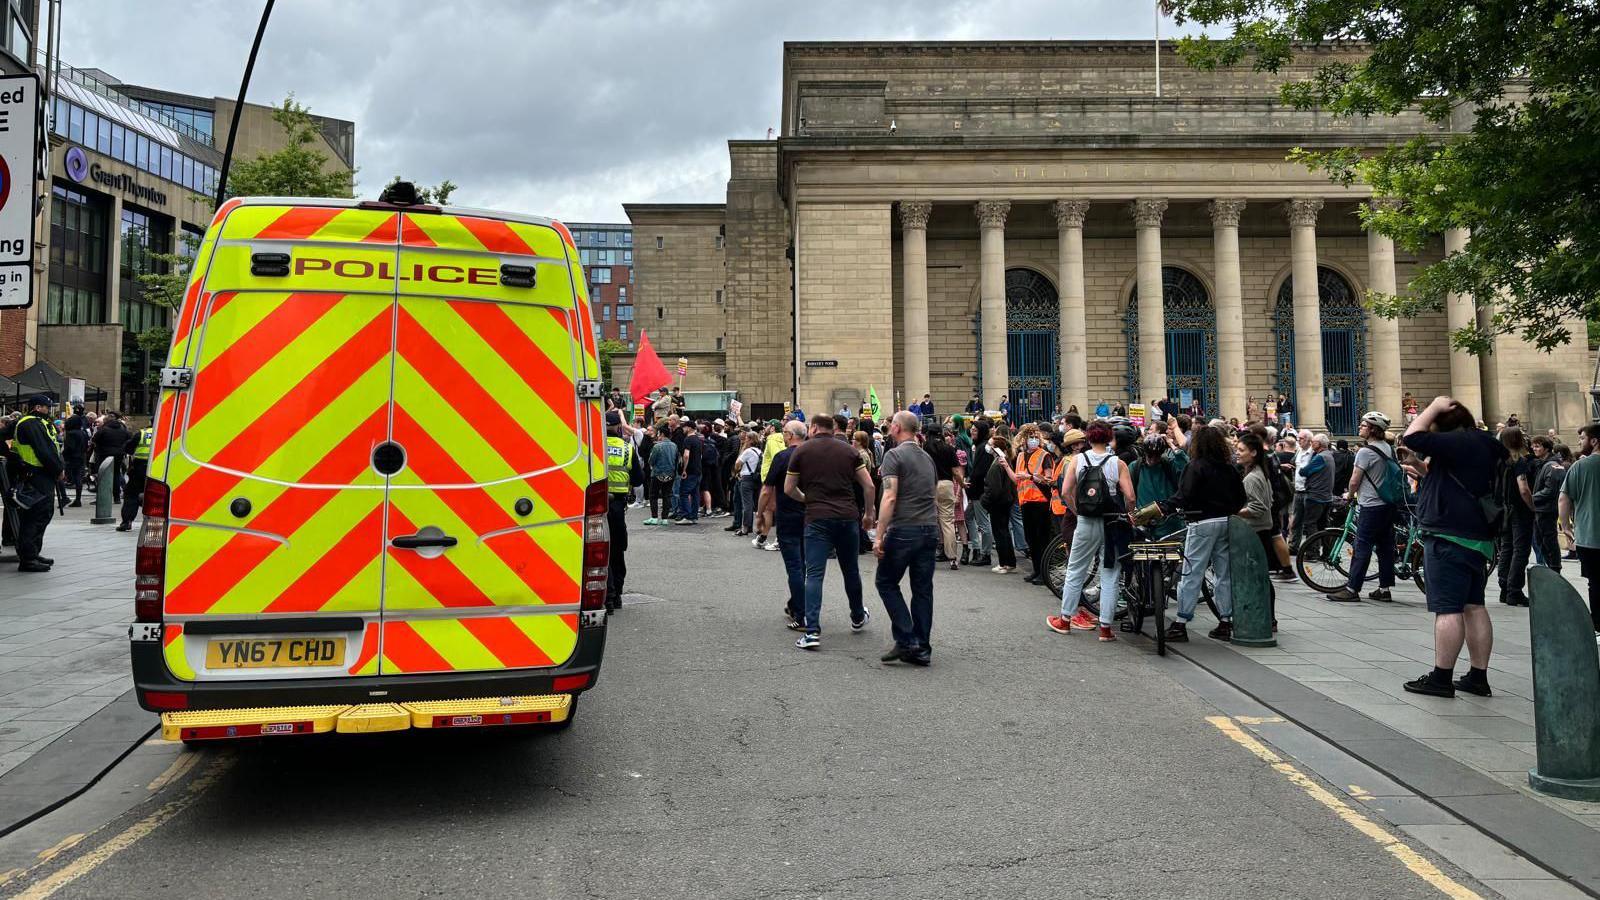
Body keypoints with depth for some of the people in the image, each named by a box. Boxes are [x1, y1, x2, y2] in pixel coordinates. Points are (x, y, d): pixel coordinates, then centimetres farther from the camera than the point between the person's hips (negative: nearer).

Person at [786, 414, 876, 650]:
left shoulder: (802, 451, 3)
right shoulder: (848, 450, 8)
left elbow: (788, 489, 7)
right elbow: (869, 485, 5)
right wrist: (869, 513, 17)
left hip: (817, 518, -3)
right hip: (847, 517, 3)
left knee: (814, 574, -5)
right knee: (850, 570, 20)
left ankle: (812, 631, -15)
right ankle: (858, 617, 39)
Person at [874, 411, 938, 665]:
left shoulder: (894, 455, -7)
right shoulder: (927, 457, 17)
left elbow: (889, 497, -16)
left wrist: (879, 535, -16)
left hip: (904, 530, -7)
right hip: (930, 530, 7)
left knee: (886, 582, 7)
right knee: (922, 589, 9)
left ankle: (906, 640, -1)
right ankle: (921, 649, 10)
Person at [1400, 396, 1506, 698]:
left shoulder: (1459, 442, -15)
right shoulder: (1487, 445, 14)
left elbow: (1412, 438, -20)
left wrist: (1433, 408, -7)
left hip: (1449, 539, -10)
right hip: (1479, 538, 10)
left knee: (1448, 609, -8)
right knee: (1474, 606, 11)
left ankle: (1441, 678, -5)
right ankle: (1478, 677, 14)